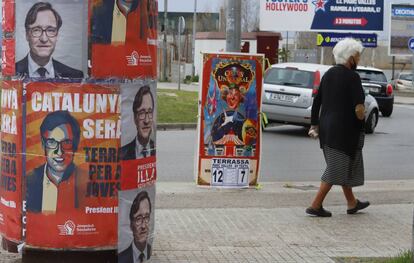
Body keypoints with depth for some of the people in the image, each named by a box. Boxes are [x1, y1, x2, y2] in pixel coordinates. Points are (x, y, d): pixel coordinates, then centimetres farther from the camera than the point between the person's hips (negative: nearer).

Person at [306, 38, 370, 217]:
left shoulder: (329, 74, 8)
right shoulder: (352, 77, -15)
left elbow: (317, 101, 11)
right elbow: (359, 108, -22)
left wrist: (314, 124, 16)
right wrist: (361, 117, -3)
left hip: (327, 128, 8)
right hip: (344, 129, -8)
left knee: (344, 166, 19)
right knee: (336, 169, -1)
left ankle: (352, 203, 29)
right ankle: (315, 205, -2)